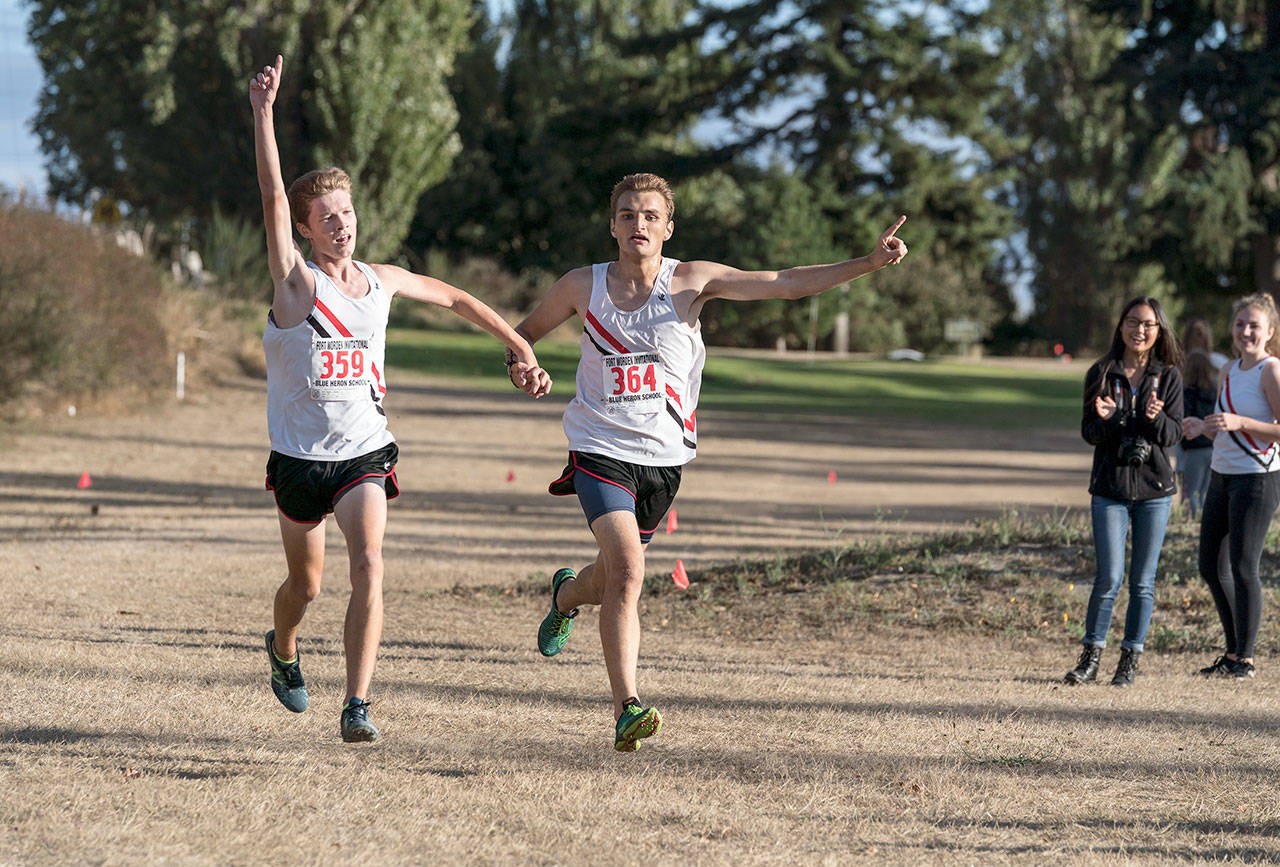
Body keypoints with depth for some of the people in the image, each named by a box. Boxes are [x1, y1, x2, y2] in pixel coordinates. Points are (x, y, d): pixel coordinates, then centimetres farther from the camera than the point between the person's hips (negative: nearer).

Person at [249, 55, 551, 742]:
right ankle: (282, 649, 49)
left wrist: (519, 346, 18)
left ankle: (357, 706, -24)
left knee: (368, 568, -21)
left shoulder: (383, 281, 3)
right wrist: (263, 114, -35)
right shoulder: (295, 281, -9)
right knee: (305, 583, 13)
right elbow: (274, 200, -24)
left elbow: (455, 299, 20)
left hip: (364, 454, 1)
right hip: (299, 457, -1)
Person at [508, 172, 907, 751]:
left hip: (663, 457, 2)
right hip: (600, 449, -2)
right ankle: (626, 708, -22)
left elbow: (786, 284, -12)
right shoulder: (583, 287, 0)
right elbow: (524, 331, 17)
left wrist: (869, 264, -23)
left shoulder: (691, 282, -4)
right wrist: (520, 363, -8)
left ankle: (566, 596, 53)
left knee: (613, 577, 15)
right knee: (627, 567, -22)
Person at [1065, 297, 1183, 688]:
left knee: (1142, 581, 3)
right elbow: (1088, 433, 2)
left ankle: (1130, 660, 12)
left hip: (1154, 487, 1)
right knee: (1109, 577, -8)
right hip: (1110, 486, -1)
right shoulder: (1101, 374, 3)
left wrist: (1155, 418, -23)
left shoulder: (1168, 376, 3)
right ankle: (1091, 657, 4)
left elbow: (1174, 434, -2)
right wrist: (1104, 420, -20)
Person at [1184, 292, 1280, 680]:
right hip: (1222, 475, 8)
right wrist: (1202, 427, 2)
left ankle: (1246, 658, 0)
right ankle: (1232, 652, 20)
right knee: (1212, 568, 9)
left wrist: (1239, 422, -26)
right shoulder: (1227, 373, 13)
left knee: (1243, 568, -9)